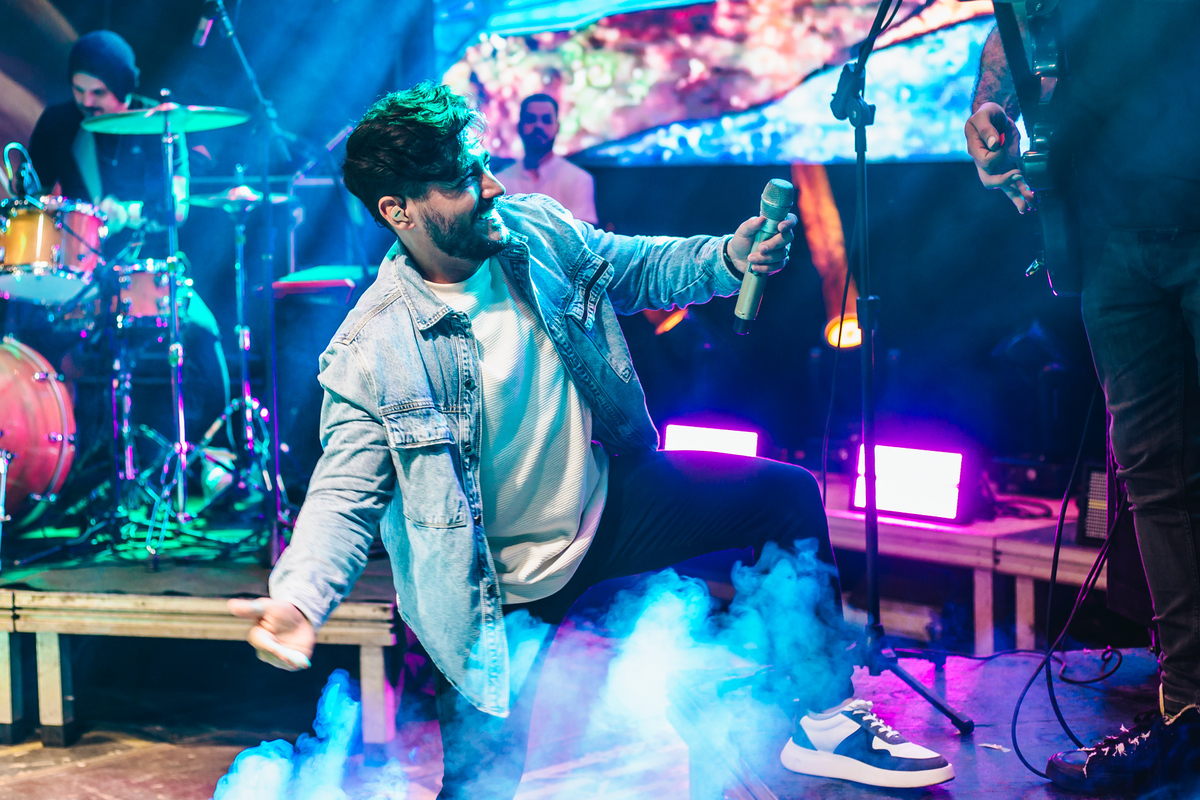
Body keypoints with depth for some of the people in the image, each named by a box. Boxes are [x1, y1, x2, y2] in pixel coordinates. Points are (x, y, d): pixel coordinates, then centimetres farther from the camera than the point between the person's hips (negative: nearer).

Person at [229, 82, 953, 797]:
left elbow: (639, 269, 8)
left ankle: (827, 722, 18)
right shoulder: (370, 354, -26)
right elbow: (344, 495, -21)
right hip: (511, 585, -6)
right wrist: (298, 599, -39)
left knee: (788, 493, 6)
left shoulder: (540, 229, -9)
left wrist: (726, 259, -11)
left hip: (612, 496, 6)